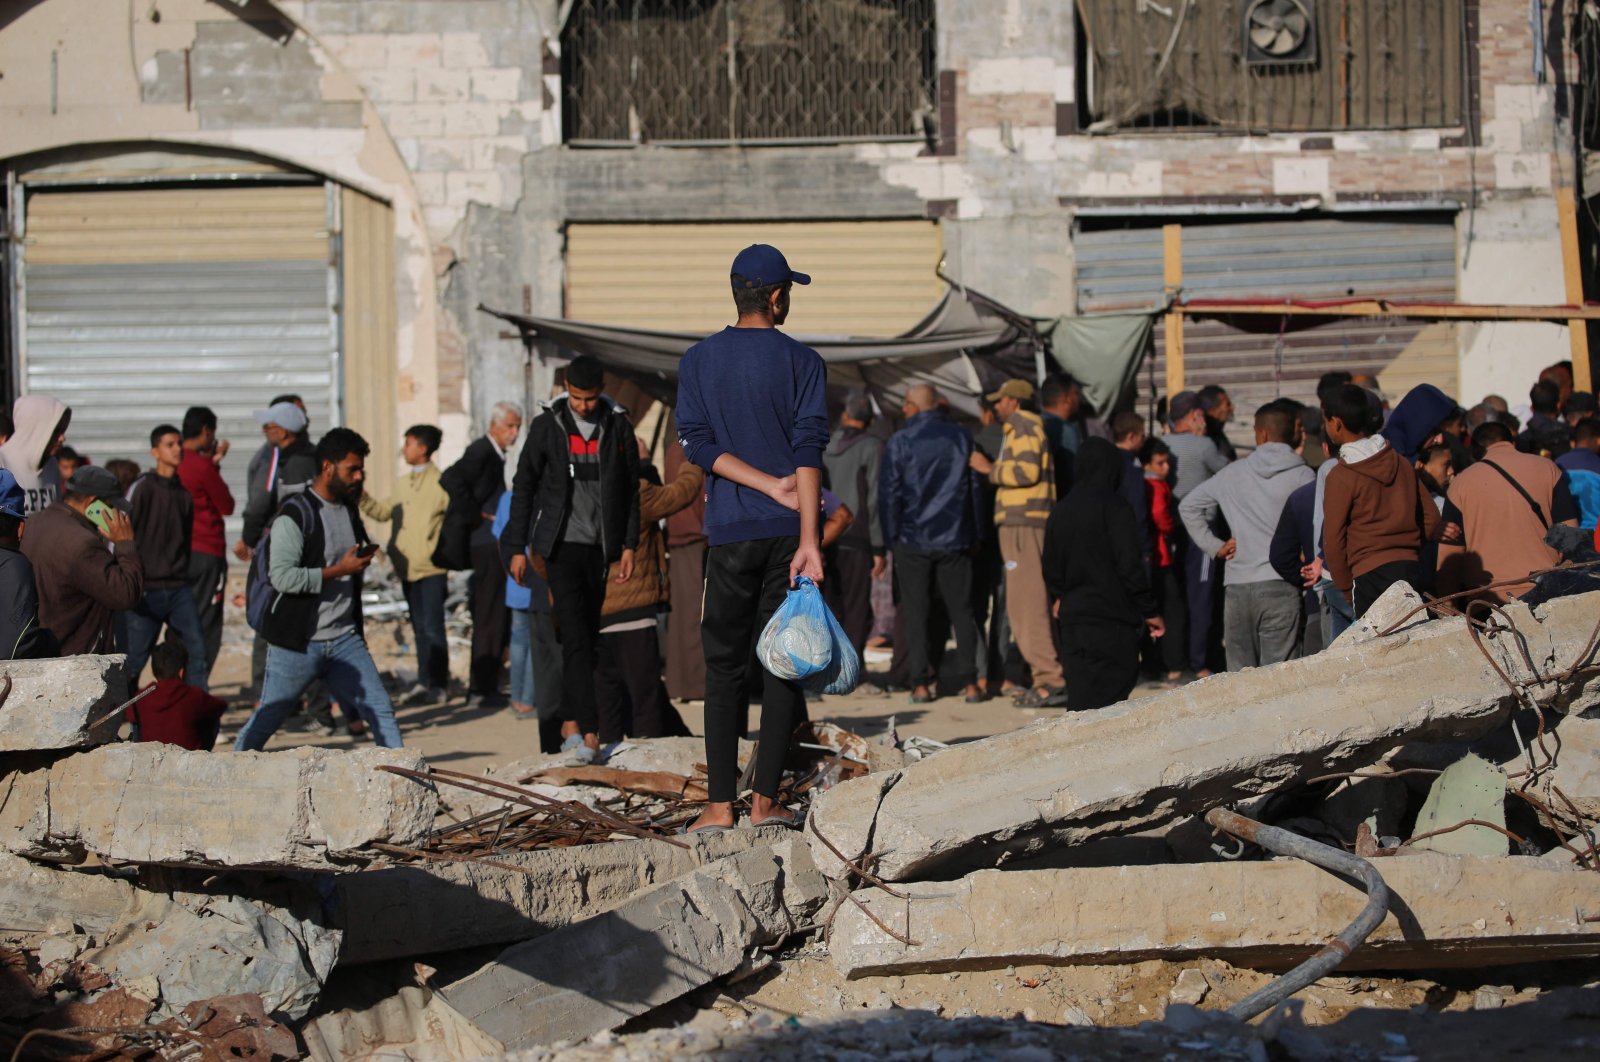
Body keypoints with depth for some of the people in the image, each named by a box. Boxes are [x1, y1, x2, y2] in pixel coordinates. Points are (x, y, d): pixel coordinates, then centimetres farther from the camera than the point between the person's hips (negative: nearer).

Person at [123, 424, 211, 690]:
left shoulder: (184, 491, 12)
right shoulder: (143, 487, -6)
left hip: (179, 588, 5)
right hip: (147, 589, -5)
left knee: (197, 649, -3)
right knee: (135, 658, -2)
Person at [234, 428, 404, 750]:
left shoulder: (349, 509, 12)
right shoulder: (294, 514, -13)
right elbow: (282, 576, -24)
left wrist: (364, 558, 10)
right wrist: (339, 570, -19)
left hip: (344, 639, 6)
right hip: (297, 643, -6)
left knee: (381, 711, -3)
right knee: (265, 721, 4)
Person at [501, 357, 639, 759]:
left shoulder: (618, 426, 5)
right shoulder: (547, 426, 1)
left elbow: (631, 490, 9)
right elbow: (523, 488, 5)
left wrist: (629, 545, 3)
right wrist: (517, 548, 2)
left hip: (601, 547, 2)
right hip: (562, 544, -2)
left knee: (589, 636, 5)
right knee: (576, 636, -13)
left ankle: (572, 722, 15)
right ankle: (589, 730, -19)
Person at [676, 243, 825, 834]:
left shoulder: (698, 361, 5)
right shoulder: (803, 362, -2)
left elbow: (696, 442, -4)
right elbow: (809, 450, -11)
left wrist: (770, 485, -7)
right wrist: (810, 540, -16)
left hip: (730, 534, 1)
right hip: (789, 530, -1)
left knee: (724, 666, 6)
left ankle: (720, 805, 2)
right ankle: (766, 800, 2)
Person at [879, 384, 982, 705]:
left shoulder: (899, 442, -5)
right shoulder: (961, 437, 3)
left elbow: (889, 494, -4)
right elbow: (975, 486, 9)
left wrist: (892, 539, 3)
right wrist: (974, 535, 16)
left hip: (913, 541, -2)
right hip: (954, 540, 2)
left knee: (916, 614, 4)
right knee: (961, 611, 6)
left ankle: (920, 683, 0)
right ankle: (970, 682, 2)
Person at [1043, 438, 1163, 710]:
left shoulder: (1061, 511, 8)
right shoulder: (1114, 507, -10)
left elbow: (1051, 567, 16)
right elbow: (1130, 565, -13)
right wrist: (1151, 610, -5)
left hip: (1073, 617, 6)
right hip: (1112, 619, -6)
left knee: (1081, 697, 8)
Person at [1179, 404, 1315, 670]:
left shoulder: (1232, 473, 10)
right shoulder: (1303, 476, -1)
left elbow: (1188, 506, 16)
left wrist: (1214, 546, 14)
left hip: (1236, 586, 3)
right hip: (1280, 586, -3)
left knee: (1238, 674, 10)